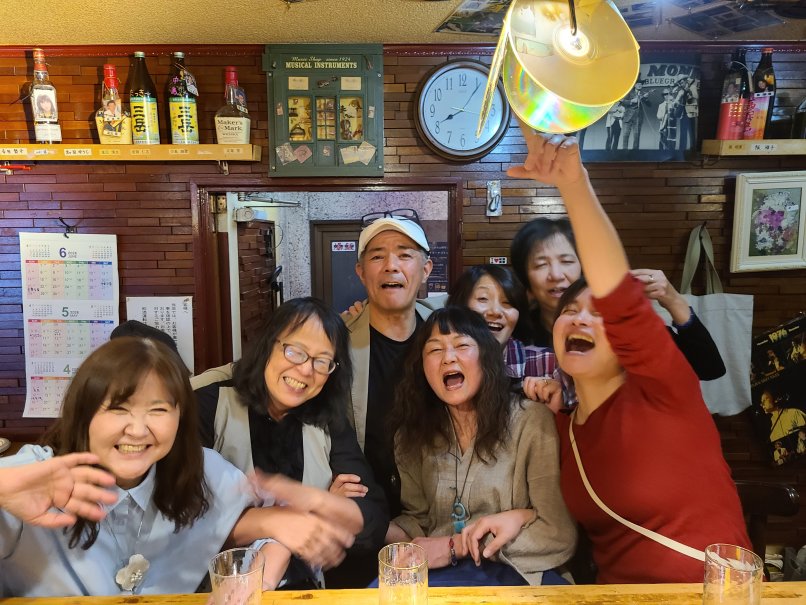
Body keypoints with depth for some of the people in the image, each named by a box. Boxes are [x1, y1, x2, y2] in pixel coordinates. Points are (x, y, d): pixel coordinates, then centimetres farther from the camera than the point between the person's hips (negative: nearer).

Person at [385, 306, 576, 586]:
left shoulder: (532, 421, -8)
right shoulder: (413, 434, 6)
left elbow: (561, 533, -11)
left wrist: (454, 547, -15)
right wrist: (389, 534, -12)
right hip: (439, 571, 2)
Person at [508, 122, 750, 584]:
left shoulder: (661, 392, -13)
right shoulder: (564, 427, 4)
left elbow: (618, 297, -30)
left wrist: (573, 182, -38)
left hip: (707, 591, -3)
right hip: (617, 588, 3)